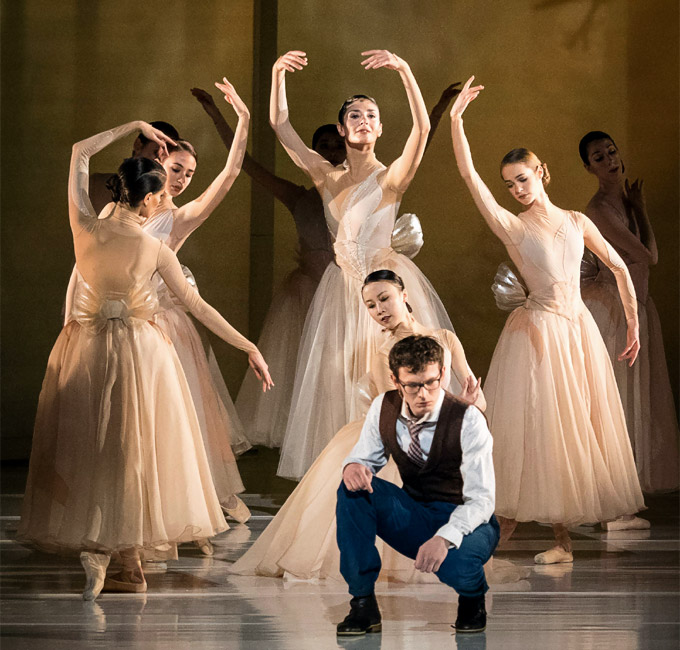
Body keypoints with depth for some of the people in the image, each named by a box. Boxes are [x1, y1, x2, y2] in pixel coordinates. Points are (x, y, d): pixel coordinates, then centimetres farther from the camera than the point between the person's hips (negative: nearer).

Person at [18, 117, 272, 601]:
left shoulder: (85, 228, -10)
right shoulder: (154, 249, -14)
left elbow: (80, 153, 4)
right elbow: (198, 306, -8)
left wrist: (134, 127, 8)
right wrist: (250, 348, -1)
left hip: (87, 348, 2)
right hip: (138, 351, -2)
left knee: (89, 447, 11)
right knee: (130, 451, 7)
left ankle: (95, 546, -4)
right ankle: (129, 562, 7)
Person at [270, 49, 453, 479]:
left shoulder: (391, 179, -7)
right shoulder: (328, 178, 5)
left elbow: (422, 127, -23)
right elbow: (281, 127, 1)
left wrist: (404, 70, -32)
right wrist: (278, 75, -12)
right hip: (343, 290, 5)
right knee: (340, 383, 6)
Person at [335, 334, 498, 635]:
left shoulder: (467, 419, -21)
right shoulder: (384, 407, -7)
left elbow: (481, 499, -25)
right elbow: (365, 457, 6)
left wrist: (444, 538, -43)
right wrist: (353, 467, -22)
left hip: (464, 521, -4)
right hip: (414, 519, 5)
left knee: (455, 564, -39)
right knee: (353, 487, -20)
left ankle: (472, 597, 3)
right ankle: (363, 603, -14)